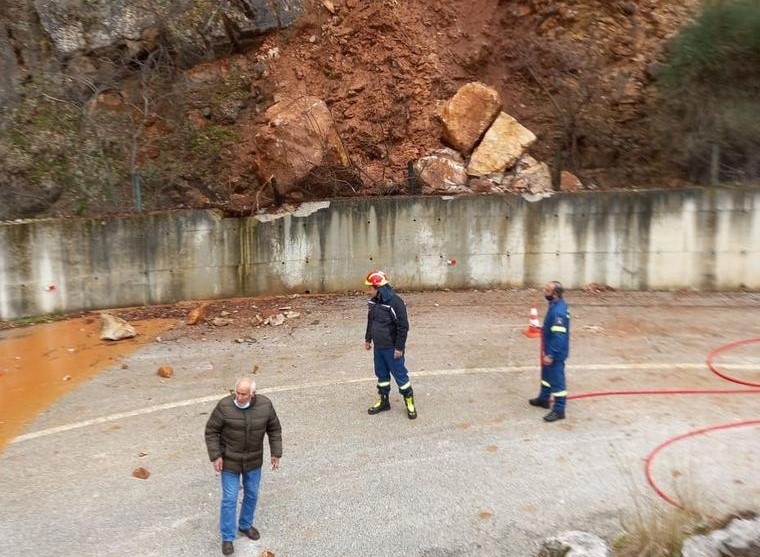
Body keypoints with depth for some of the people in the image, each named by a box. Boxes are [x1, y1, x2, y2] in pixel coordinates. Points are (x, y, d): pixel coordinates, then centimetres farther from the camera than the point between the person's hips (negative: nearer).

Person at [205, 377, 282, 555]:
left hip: (254, 460, 3)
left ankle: (245, 524, 43)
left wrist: (276, 453, -5)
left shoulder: (265, 405, -18)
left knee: (251, 494, 18)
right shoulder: (224, 406, -24)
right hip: (230, 461, -2)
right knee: (229, 499, 6)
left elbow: (274, 429, -4)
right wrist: (215, 456, -15)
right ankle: (227, 537, 26)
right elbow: (211, 431, -12)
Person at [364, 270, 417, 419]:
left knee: (400, 374, 3)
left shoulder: (395, 302, -22)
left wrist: (399, 347, -18)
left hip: (391, 348, -7)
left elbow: (403, 327, -20)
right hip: (378, 347, 7)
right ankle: (383, 401, 31)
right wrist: (368, 339, 20)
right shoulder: (373, 302, 3)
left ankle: (409, 402, 19)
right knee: (381, 374, 17)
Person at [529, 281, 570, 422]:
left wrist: (551, 355, -26)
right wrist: (544, 329, 30)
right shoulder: (556, 305, 3)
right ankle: (544, 398, 43)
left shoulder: (558, 311, -29)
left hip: (556, 353, -11)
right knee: (546, 374, 25)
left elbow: (559, 336, -29)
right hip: (550, 350, 11)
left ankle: (559, 410, 13)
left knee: (556, 380, 1)